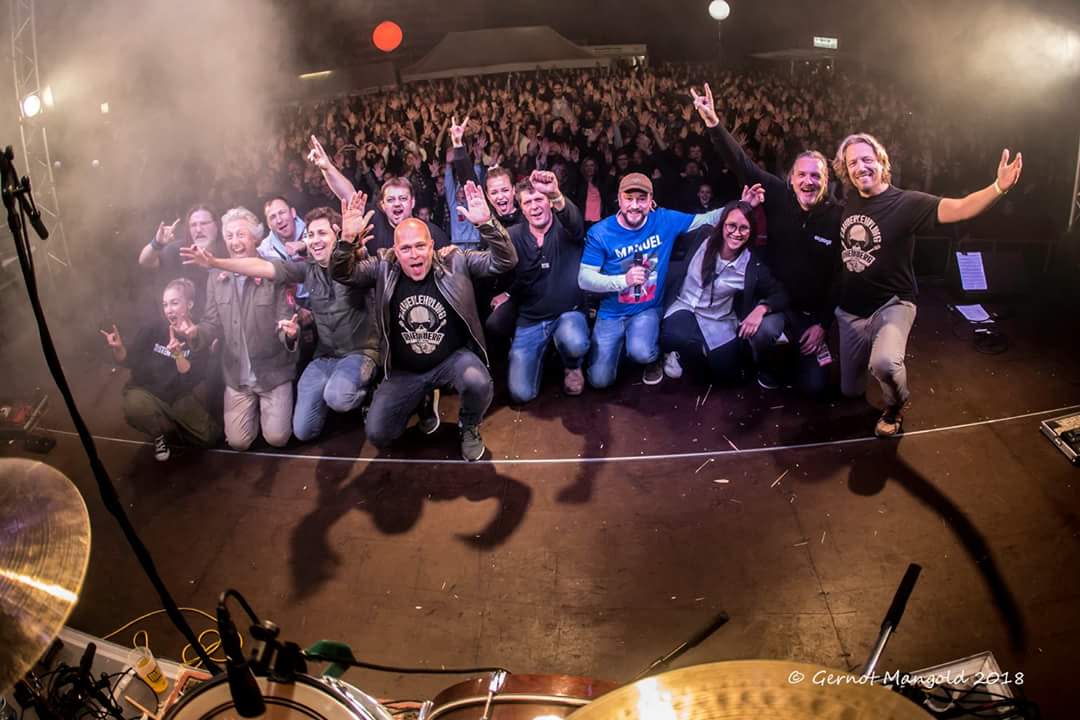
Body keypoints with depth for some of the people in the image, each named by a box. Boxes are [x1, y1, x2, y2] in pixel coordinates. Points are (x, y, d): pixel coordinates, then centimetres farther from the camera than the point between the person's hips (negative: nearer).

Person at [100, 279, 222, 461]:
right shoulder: (153, 330, -14)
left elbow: (193, 379, -22)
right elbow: (128, 360, -5)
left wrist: (178, 354, -39)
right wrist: (118, 348, -28)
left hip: (179, 397, 1)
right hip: (145, 391, -1)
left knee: (211, 436, -11)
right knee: (135, 408, -36)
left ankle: (167, 427, 18)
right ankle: (160, 434, -1)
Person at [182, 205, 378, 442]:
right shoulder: (308, 268, 2)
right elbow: (263, 267, -4)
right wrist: (215, 262, -12)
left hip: (359, 353, -5)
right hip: (324, 356, 5)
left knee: (336, 397, -37)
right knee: (303, 431, 0)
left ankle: (361, 393, 0)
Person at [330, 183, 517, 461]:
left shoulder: (456, 261, -10)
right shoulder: (384, 267, -5)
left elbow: (504, 261, -17)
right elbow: (342, 274, -9)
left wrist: (487, 223, -34)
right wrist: (347, 239, -29)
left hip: (454, 357, -2)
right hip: (404, 371, 3)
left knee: (478, 383, -36)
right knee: (377, 435, -7)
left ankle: (469, 427, 2)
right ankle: (425, 399, 24)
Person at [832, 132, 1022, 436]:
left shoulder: (906, 203, -13)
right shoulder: (847, 201, 0)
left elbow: (958, 209, -27)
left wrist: (999, 187, -46)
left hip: (892, 305, -4)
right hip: (850, 310, 5)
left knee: (884, 363, -36)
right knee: (850, 392, 14)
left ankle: (896, 405, -1)